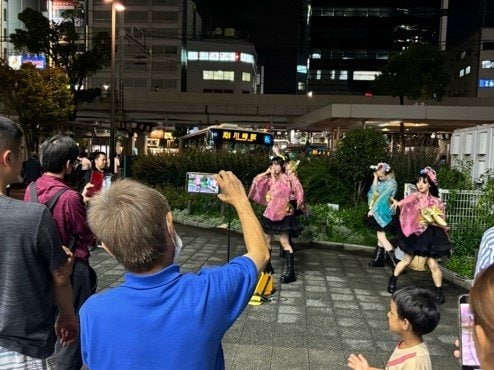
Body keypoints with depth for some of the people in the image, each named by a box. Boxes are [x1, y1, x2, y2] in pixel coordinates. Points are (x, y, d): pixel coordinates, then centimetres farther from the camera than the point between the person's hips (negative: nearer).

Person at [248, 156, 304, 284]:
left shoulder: (288, 179, -8)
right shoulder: (270, 179, 10)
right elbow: (256, 181, 6)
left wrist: (273, 176, -17)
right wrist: (266, 173, 0)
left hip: (283, 214, -7)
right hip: (270, 213, 7)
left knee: (284, 242, -10)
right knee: (266, 240, 13)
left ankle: (290, 272, -8)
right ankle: (267, 266, 27)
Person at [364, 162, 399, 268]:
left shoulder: (391, 183, -16)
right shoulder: (381, 182, 8)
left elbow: (382, 198, -18)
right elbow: (373, 192, 2)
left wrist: (373, 210, -14)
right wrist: (375, 178, -3)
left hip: (384, 213, -8)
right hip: (378, 212, 8)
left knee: (381, 237, -6)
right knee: (380, 236, 13)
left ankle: (395, 262, -3)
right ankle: (379, 259, 21)